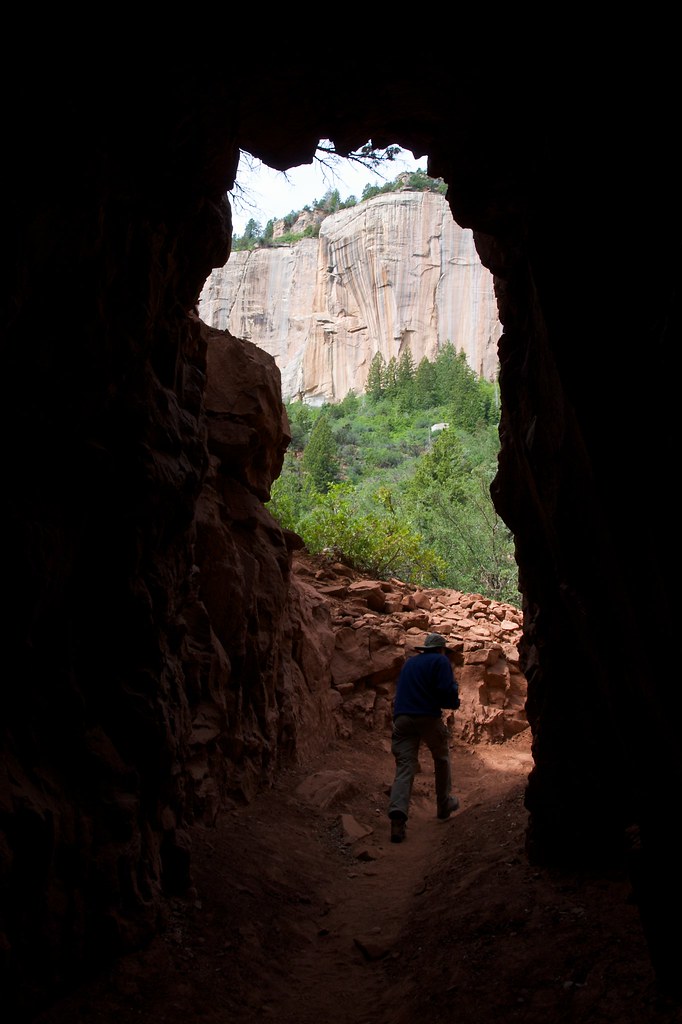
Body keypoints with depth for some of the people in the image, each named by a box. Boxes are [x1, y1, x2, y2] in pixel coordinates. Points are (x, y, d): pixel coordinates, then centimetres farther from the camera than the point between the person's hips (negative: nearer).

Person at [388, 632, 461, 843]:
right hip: (428, 717, -4)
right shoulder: (441, 661, 3)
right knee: (441, 759, 21)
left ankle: (398, 813, -24)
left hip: (402, 717, 4)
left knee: (405, 766, -4)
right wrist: (454, 701, 12)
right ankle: (444, 805, 32)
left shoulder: (410, 662, 24)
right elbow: (446, 692, -10)